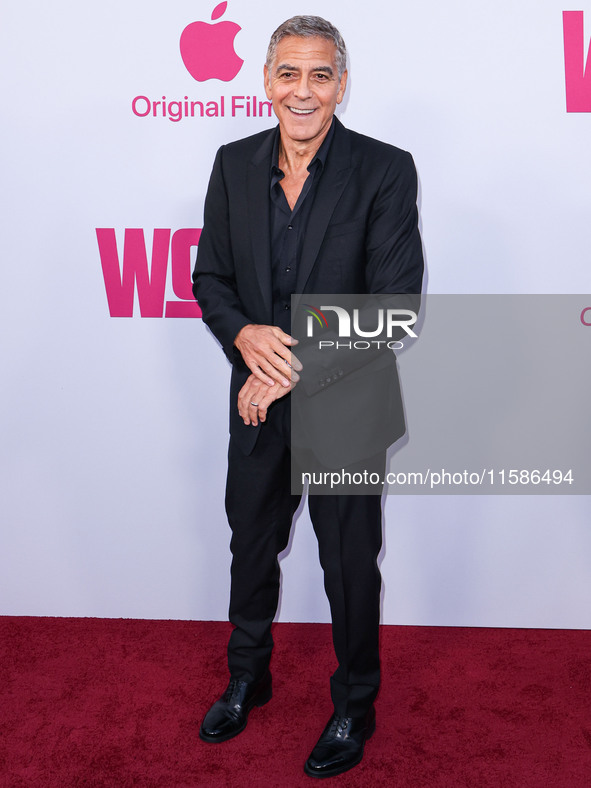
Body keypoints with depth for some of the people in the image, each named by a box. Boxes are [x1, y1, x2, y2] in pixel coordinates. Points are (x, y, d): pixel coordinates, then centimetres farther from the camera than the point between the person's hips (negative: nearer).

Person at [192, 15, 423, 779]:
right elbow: (210, 276, 5)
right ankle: (246, 679, 47)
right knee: (250, 550, 21)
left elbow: (397, 306, -18)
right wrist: (245, 335, -17)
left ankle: (353, 708, 37)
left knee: (350, 566, 13)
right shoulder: (235, 164, 1)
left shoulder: (385, 170, -13)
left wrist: (296, 370, -20)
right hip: (258, 407, 4)